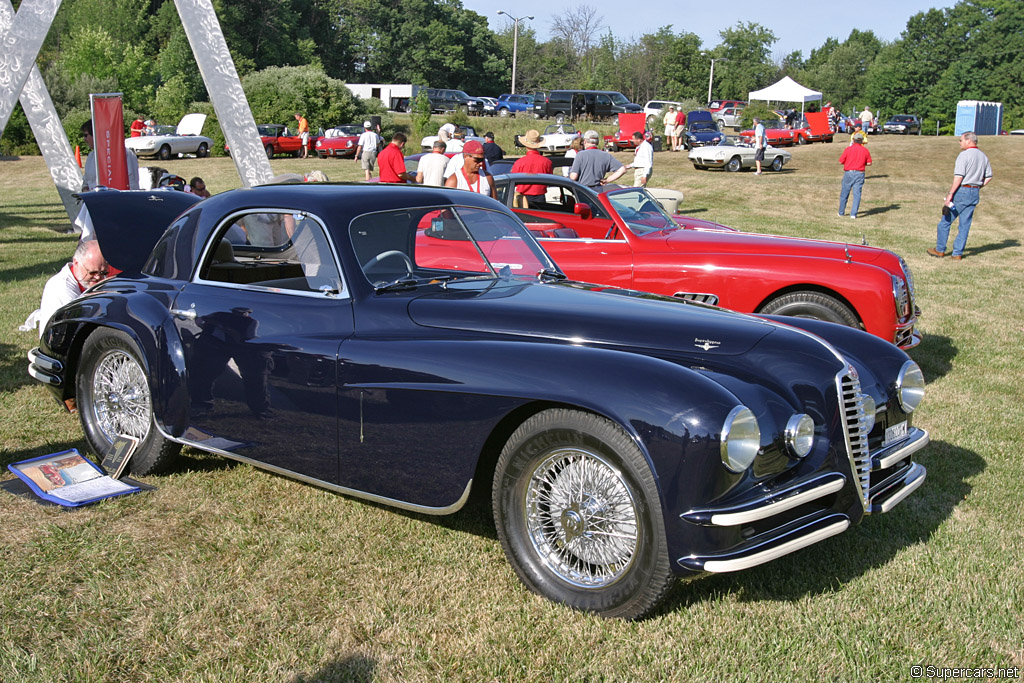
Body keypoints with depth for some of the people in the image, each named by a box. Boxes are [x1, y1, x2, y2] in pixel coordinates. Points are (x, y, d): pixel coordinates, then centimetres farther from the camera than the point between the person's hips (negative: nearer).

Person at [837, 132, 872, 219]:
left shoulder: (848, 149, -6)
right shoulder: (865, 150, 1)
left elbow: (841, 161, -4)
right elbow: (869, 163, 5)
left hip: (848, 173, -1)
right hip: (859, 174, 1)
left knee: (844, 194, 12)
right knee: (857, 194, 2)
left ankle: (841, 212, 21)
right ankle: (853, 214, -5)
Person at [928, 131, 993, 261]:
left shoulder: (964, 155, -11)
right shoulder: (983, 156, 12)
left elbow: (958, 177, -18)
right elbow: (988, 177, 15)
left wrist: (950, 194, -18)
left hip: (962, 191, -7)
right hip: (975, 194, 7)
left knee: (945, 221, 5)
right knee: (965, 225, 9)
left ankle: (940, 250, 12)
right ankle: (958, 253, 10)